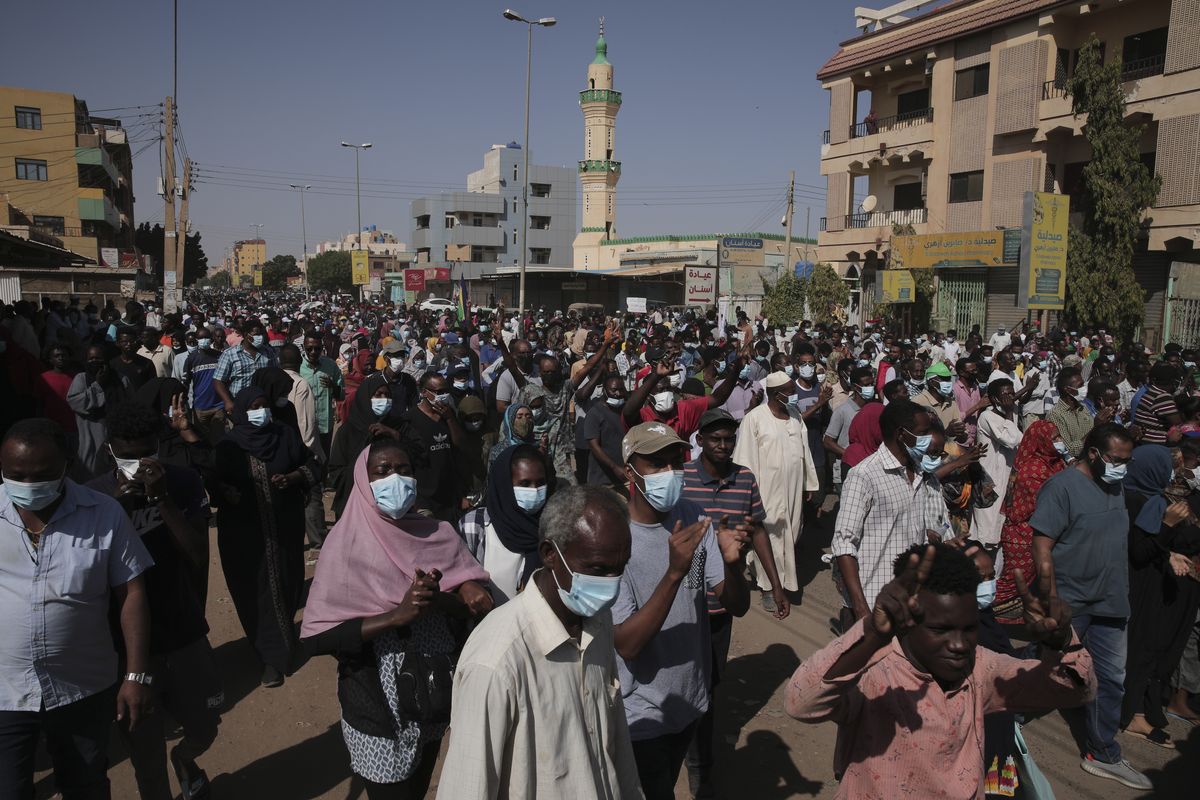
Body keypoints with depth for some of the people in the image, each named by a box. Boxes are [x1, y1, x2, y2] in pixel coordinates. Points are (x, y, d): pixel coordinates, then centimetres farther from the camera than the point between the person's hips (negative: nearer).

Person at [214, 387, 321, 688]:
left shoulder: (286, 434, -1)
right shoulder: (229, 445, -4)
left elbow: (312, 466, 4)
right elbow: (215, 483, 0)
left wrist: (291, 478, -14)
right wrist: (227, 494, -21)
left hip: (285, 526, 2)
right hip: (245, 531, -2)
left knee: (286, 582, 11)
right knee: (258, 590, 1)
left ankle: (281, 638, 38)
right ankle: (272, 657, 9)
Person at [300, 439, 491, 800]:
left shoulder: (438, 535, -4)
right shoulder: (348, 543, -14)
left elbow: (479, 607, -6)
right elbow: (314, 637, -19)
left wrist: (439, 599, -26)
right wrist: (396, 615, -28)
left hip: (434, 699, 4)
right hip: (379, 708, -4)